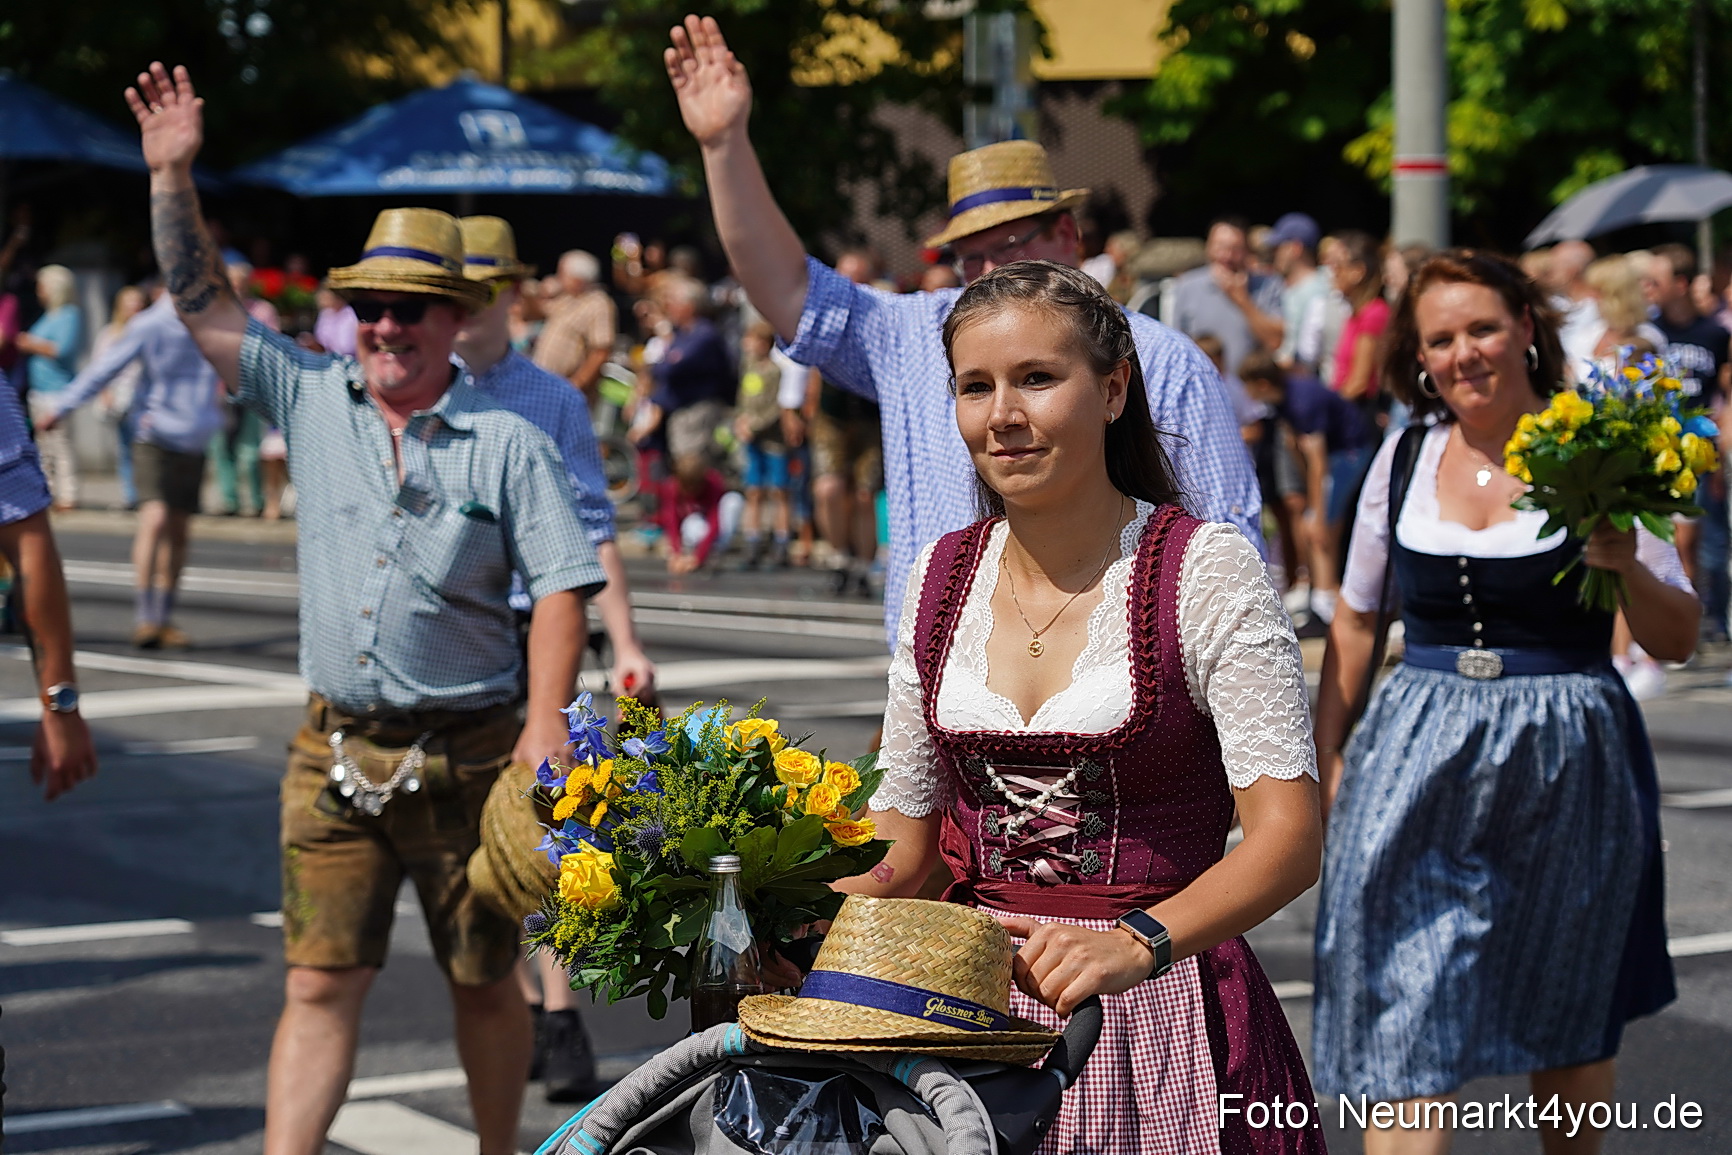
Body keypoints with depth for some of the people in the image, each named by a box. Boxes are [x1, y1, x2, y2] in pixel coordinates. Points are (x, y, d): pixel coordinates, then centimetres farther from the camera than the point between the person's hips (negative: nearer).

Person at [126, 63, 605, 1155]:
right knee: (319, 983, 0)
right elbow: (204, 301, 6)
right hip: (336, 749, 2)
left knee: (486, 984, 10)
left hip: (468, 756, -2)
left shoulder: (510, 443, -5)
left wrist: (544, 729, -16)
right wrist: (172, 173, -3)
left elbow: (561, 586, -7)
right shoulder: (313, 400, 5)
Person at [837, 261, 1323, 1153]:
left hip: (1157, 1016, -4)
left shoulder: (1204, 570, -8)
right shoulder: (942, 575, 7)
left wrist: (1137, 944, -30)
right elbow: (908, 826, 13)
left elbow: (1288, 834, -15)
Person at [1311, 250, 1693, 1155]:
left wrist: (1627, 567, -20)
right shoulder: (1406, 457, 5)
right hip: (1420, 760, 2)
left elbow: (1678, 641, -2)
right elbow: (1356, 618, 16)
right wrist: (1325, 750, 11)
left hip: (1566, 762, -2)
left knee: (1567, 1024, 14)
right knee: (1403, 1019, -7)